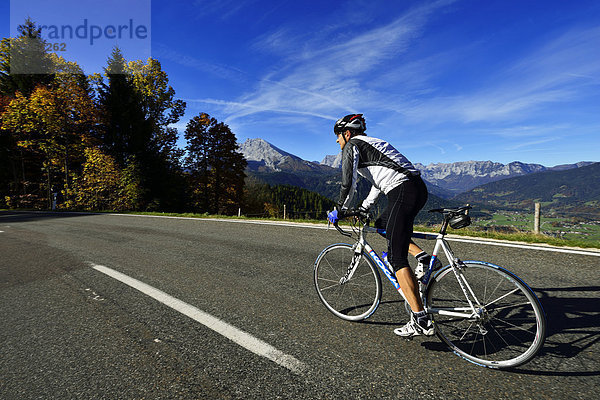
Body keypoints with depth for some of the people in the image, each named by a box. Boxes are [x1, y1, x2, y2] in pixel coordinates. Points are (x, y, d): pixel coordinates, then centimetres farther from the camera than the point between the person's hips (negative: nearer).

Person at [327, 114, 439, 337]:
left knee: (396, 258, -6)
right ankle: (422, 257, 13)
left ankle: (421, 321, -3)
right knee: (382, 225, 29)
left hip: (403, 193, -10)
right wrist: (364, 208, 33)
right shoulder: (372, 144, 29)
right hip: (419, 189, 10)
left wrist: (340, 211, 7)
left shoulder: (351, 146, 2)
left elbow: (348, 183, -6)